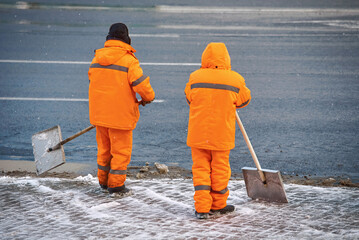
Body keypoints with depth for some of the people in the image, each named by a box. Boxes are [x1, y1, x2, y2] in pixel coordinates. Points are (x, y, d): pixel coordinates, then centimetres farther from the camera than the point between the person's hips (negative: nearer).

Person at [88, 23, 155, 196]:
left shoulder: (97, 58, 5)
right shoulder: (128, 60, -15)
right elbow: (141, 83, -19)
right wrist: (148, 97, 3)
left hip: (99, 112, 6)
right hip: (120, 114, -6)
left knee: (104, 148, 19)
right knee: (121, 150, 5)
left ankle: (104, 181, 28)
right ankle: (116, 185, 8)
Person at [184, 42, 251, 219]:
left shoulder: (195, 77, -7)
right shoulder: (235, 80, -8)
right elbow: (244, 99, 9)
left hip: (198, 134, 0)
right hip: (222, 135, 0)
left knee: (200, 169, 7)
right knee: (220, 169, 13)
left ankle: (202, 207, 0)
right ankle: (218, 205, 24)